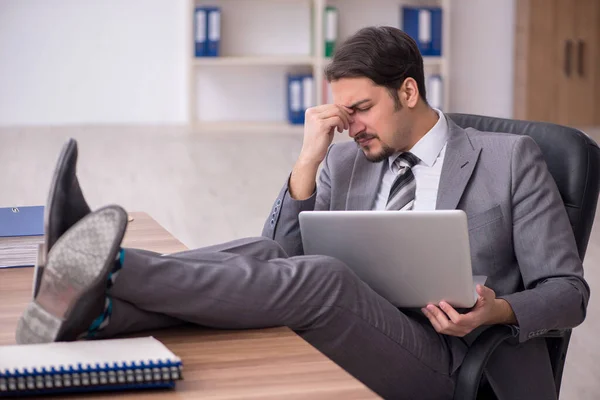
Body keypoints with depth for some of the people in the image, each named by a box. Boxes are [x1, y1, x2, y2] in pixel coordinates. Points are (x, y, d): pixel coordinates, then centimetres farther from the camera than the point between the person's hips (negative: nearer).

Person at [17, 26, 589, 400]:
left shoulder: (510, 160, 6)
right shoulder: (346, 163, 18)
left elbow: (568, 290, 5)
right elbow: (286, 257, 10)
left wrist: (498, 311, -17)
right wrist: (309, 160, -3)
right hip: (344, 342, 4)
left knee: (324, 279, -32)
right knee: (263, 255, -23)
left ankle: (114, 270, -43)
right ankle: (98, 311, -44)